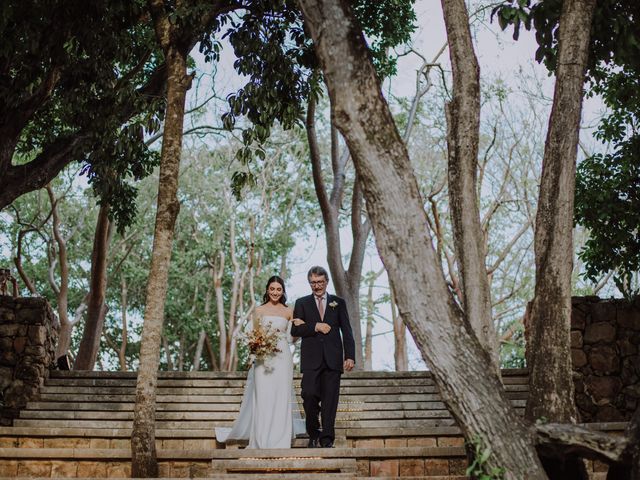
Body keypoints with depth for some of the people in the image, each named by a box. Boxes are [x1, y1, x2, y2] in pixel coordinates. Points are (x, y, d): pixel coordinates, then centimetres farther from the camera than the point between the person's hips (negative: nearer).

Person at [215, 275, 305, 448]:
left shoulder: (288, 312, 9)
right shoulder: (259, 310, 7)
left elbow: (290, 338, 11)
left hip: (283, 359, 1)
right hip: (263, 359, -1)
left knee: (281, 399, 1)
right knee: (263, 399, -4)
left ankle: (279, 441, 9)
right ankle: (262, 441, 2)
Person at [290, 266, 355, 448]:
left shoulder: (338, 303, 12)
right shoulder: (302, 303, 11)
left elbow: (346, 331, 7)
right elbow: (295, 330, 3)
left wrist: (350, 356, -4)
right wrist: (315, 327, -11)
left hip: (333, 358, 1)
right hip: (311, 358, 0)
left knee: (330, 400, -2)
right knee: (309, 394, -11)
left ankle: (327, 440, 3)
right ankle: (313, 433, 10)